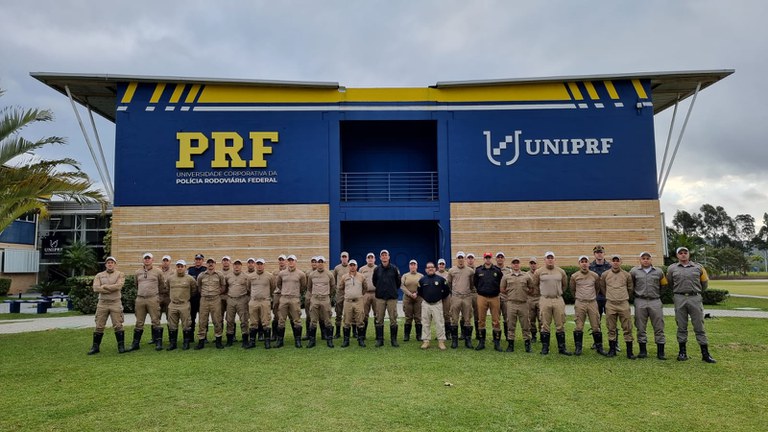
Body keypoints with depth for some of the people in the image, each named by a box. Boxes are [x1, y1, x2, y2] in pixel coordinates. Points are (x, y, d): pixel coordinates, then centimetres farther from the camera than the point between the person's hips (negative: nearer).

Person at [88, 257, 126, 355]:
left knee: (118, 325, -2)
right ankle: (95, 347, 15)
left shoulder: (120, 274, 3)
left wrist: (104, 286, -9)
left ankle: (121, 346, 5)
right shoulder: (99, 276, 9)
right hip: (102, 303, 2)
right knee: (99, 326, 6)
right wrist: (112, 289, -12)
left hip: (115, 303, -2)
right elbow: (96, 288, -7)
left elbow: (118, 286, -16)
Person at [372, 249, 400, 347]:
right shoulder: (377, 269, 5)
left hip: (392, 297, -1)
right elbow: (374, 282, 16)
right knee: (379, 320, 2)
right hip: (380, 298, 1)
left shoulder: (394, 268, 1)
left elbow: (398, 282, 9)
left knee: (393, 319, 0)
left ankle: (394, 340, 9)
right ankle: (379, 339, 10)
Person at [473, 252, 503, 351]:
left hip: (494, 297, -1)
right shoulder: (478, 270, 4)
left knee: (496, 321, 0)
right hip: (482, 297, 1)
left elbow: (501, 283, 11)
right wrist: (481, 290, 10)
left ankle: (497, 343, 8)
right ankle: (481, 342, 13)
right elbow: (475, 283, 14)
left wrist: (497, 291, 7)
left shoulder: (497, 270, 3)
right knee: (481, 320, 4)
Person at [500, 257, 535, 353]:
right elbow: (502, 290, 10)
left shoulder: (526, 276, 6)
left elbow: (531, 289, 14)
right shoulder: (506, 276, 5)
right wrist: (510, 294, 6)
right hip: (511, 303, 0)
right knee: (511, 325, 5)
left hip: (523, 303, 0)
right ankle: (510, 344, 12)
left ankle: (527, 344, 14)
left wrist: (524, 293, 5)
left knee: (525, 325, 4)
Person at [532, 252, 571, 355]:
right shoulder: (539, 272, 0)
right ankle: (545, 348, 10)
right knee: (545, 325, 3)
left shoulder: (561, 272, 5)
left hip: (558, 300, 2)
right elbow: (535, 285, 13)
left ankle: (561, 348, 12)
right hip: (545, 300, -1)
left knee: (560, 325, 4)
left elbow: (565, 284, 20)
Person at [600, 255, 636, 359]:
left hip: (624, 304, 0)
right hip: (610, 304, 0)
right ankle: (612, 350, 14)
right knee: (611, 329, 5)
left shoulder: (626, 275, 5)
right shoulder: (605, 274, 5)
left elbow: (630, 289, 19)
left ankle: (629, 351, 6)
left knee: (627, 328, -1)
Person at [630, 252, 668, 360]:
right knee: (640, 328, 4)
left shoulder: (658, 272, 8)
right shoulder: (634, 271, 4)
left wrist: (659, 295, 12)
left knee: (659, 327, 1)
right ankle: (642, 351, 14)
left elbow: (664, 285, 18)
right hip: (640, 302, -1)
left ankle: (660, 352, 8)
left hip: (655, 302, 1)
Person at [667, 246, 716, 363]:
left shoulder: (698, 267, 6)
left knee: (699, 327, 2)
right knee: (681, 327, 7)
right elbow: (669, 283, 19)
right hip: (680, 299, 0)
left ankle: (705, 353, 7)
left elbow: (705, 282, 18)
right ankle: (682, 352, 15)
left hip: (695, 299, 0)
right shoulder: (672, 268, 6)